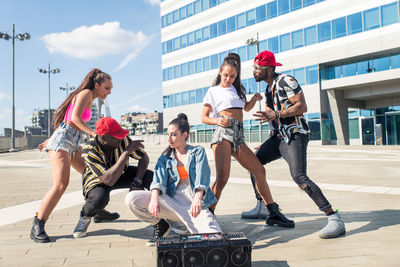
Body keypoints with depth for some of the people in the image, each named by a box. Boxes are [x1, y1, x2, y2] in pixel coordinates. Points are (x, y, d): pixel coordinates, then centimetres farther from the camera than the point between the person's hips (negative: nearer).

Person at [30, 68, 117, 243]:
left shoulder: (89, 100, 23)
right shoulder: (86, 93, -3)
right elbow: (75, 117, -18)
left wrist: (49, 141, 26)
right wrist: (93, 133, -19)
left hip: (74, 145, 10)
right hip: (62, 141, -10)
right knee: (61, 184, -20)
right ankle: (37, 227, -14)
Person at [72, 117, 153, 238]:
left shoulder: (122, 140, -24)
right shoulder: (89, 150, -34)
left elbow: (144, 157, -13)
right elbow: (109, 180, -44)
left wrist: (137, 181, -28)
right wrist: (126, 152, -46)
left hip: (121, 174, 4)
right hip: (97, 180, -4)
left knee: (151, 177, -20)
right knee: (99, 198, -40)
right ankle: (85, 217, -2)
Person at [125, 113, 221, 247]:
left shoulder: (198, 151, 11)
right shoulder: (165, 158, 17)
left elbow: (202, 177, -8)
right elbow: (159, 179, -3)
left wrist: (197, 199, -28)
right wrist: (154, 198, -27)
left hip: (194, 201, -2)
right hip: (172, 201, 2)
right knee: (132, 199, -19)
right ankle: (161, 226, 0)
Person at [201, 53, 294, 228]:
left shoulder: (237, 88, 25)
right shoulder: (213, 91, 10)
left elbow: (246, 108, 38)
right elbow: (204, 118, 6)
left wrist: (254, 99, 17)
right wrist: (217, 121, -15)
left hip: (238, 135, 6)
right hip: (224, 131, -6)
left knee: (259, 171, 5)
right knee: (222, 178, -21)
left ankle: (274, 213, 15)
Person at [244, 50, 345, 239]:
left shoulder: (286, 81, -11)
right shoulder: (269, 87, 17)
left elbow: (302, 106, -19)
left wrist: (276, 114, -26)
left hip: (295, 136, -10)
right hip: (278, 137, 10)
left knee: (299, 177, -23)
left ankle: (334, 218, -17)